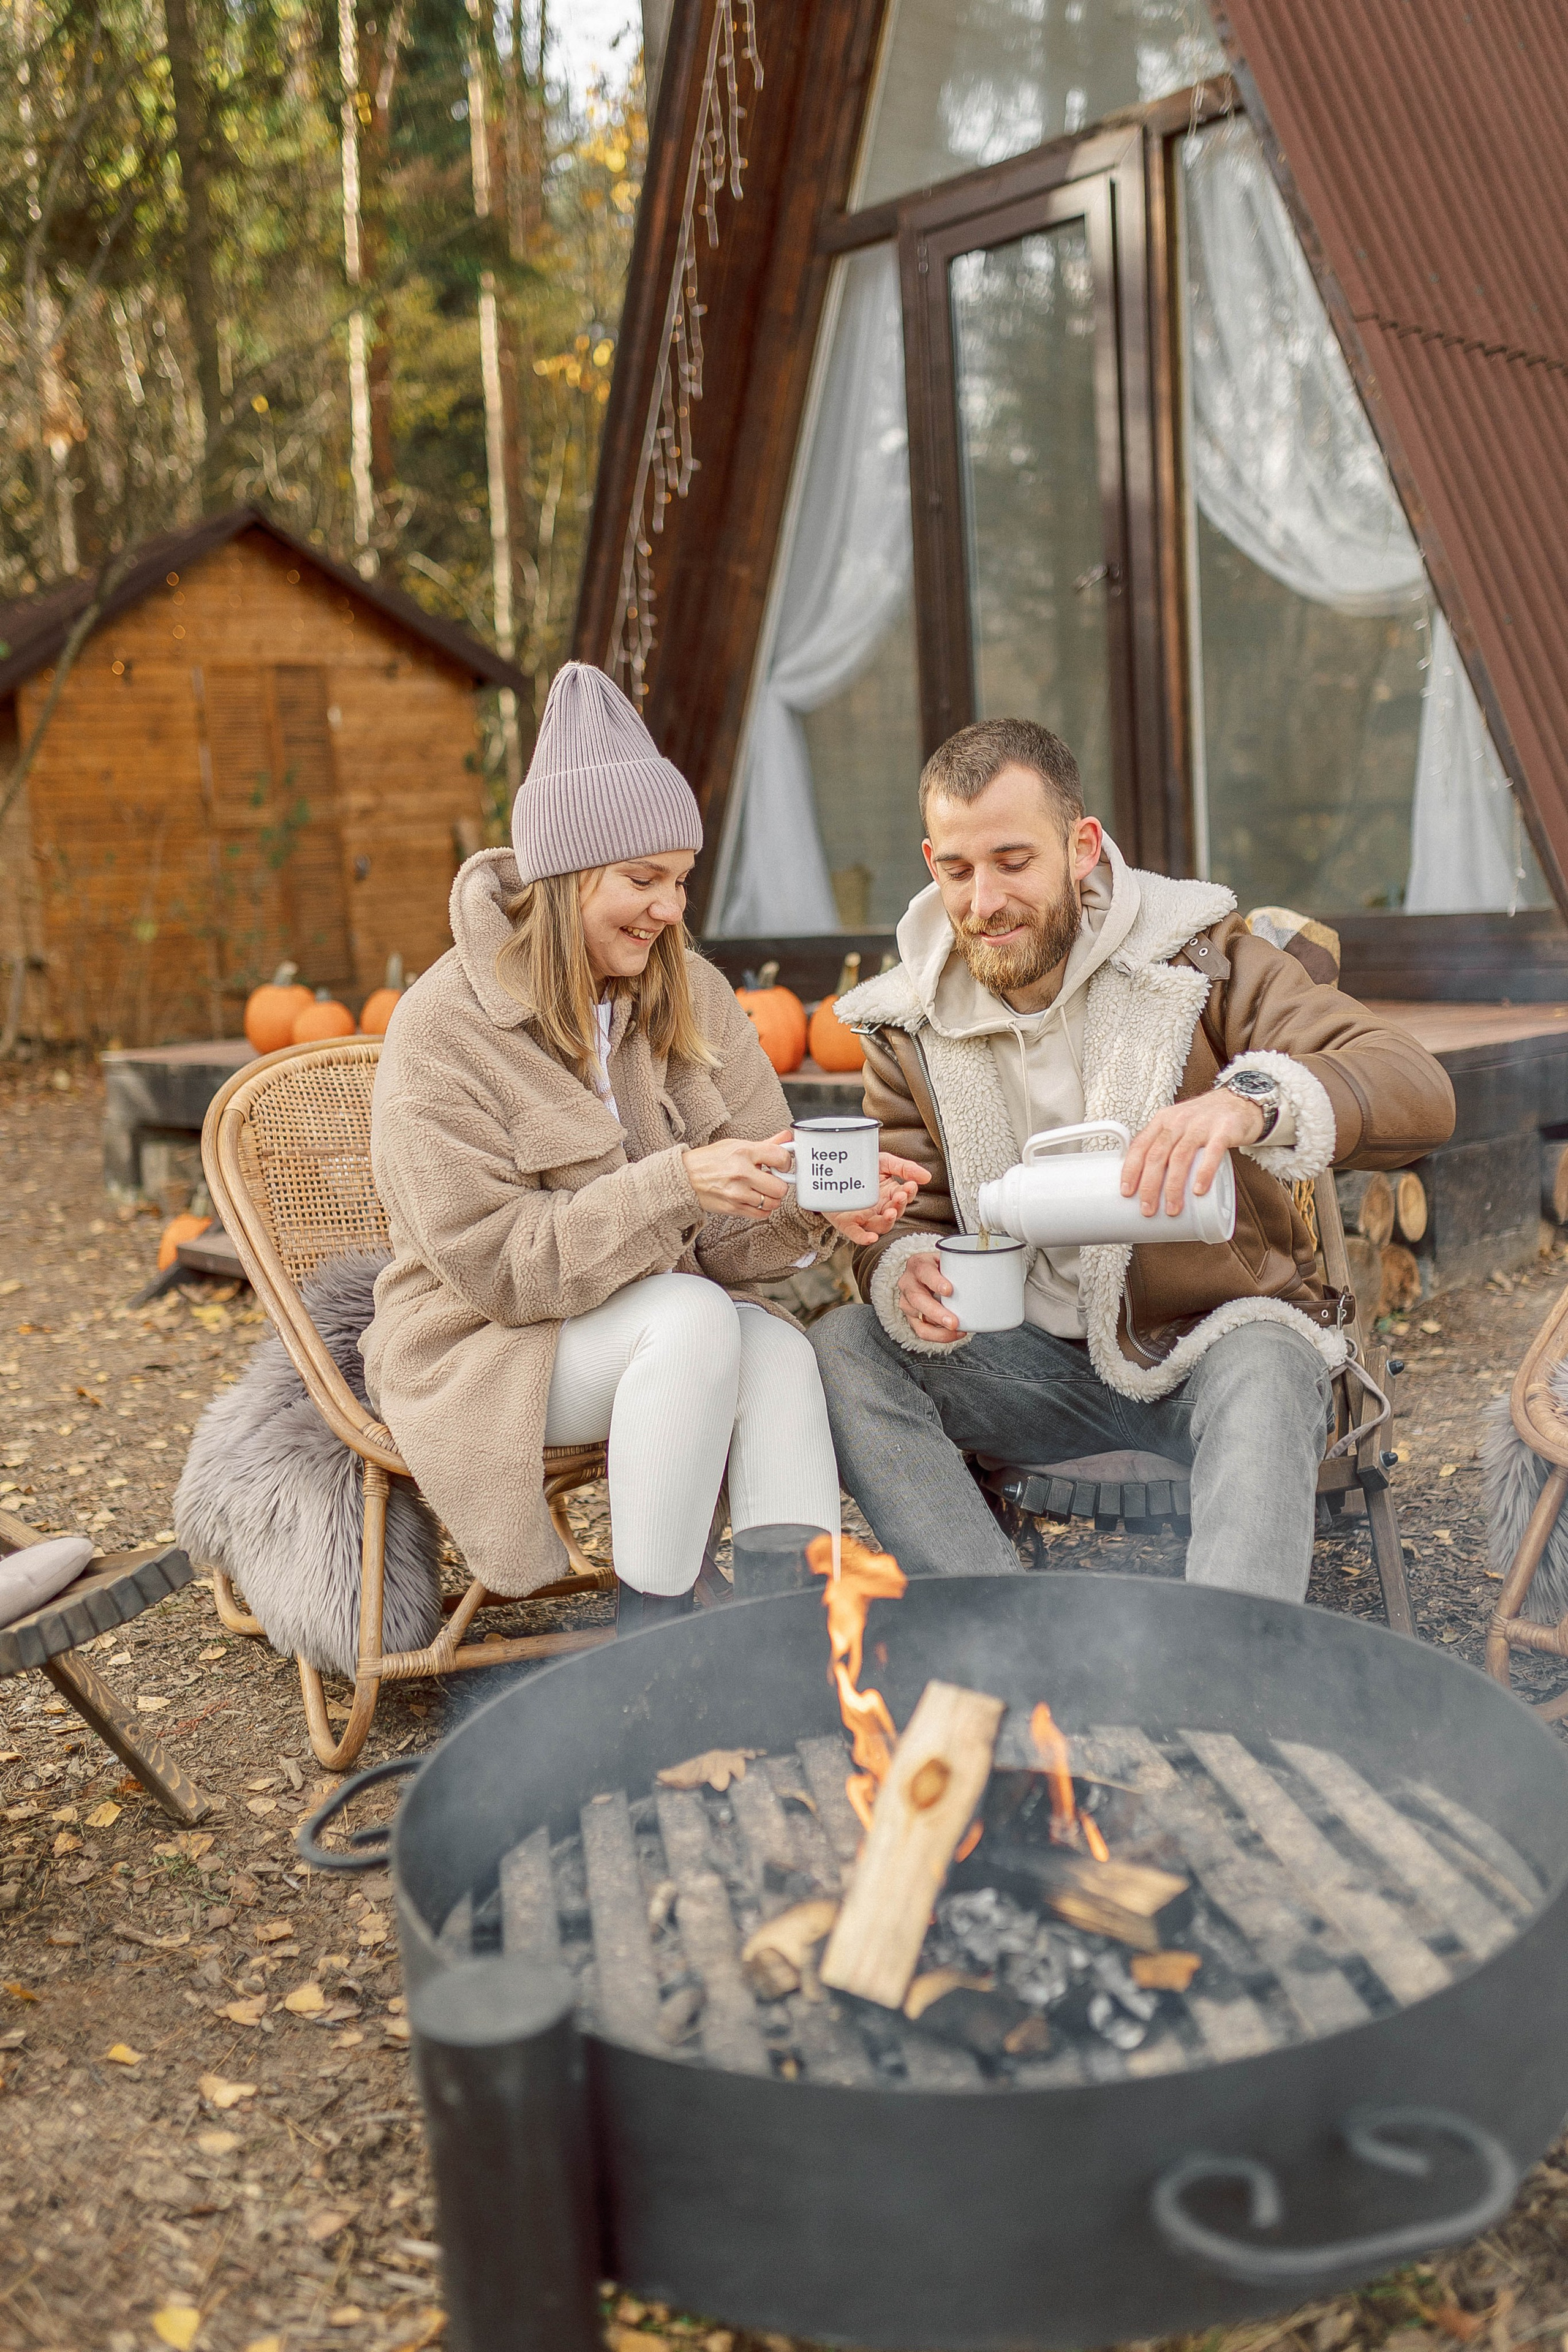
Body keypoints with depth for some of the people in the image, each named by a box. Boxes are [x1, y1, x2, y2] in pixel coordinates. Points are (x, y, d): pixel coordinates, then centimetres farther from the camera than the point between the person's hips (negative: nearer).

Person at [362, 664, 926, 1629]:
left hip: (666, 1323, 5)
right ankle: (654, 1637, -21)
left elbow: (730, 1230, -1)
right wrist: (674, 1183, -30)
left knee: (782, 1350, -27)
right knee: (695, 1317, -32)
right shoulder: (443, 1026, -15)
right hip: (487, 1350, -4)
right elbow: (496, 1262, -19)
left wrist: (820, 1206, -24)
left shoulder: (691, 996, 2)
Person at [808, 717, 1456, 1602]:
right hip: (1043, 1359, 4)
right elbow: (903, 1221, 5)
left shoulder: (1199, 960, -9)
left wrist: (1251, 1099, -43)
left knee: (1263, 1377, -37)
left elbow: (1420, 1089, -21)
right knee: (840, 1349, -20)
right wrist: (906, 1274, -22)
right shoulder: (911, 1027, 1)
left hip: (1220, 1338, -3)